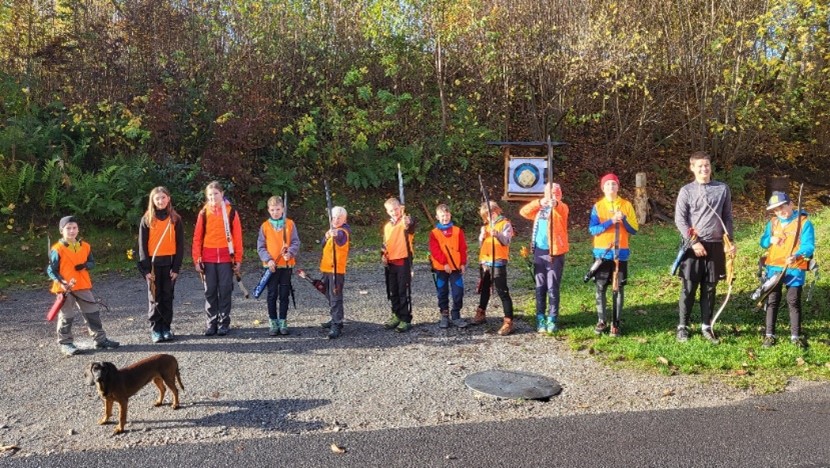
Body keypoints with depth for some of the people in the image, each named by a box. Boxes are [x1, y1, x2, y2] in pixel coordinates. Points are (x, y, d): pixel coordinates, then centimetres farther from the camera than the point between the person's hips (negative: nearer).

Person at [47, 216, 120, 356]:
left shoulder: (85, 246, 6)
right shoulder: (57, 250, -8)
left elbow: (92, 262, 14)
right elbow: (51, 269, -6)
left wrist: (85, 265, -10)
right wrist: (60, 281, -22)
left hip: (84, 287, 5)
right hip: (65, 288, -4)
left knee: (93, 313, 9)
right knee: (66, 317, 4)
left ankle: (100, 339, 19)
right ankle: (65, 344, 17)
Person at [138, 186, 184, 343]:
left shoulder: (175, 219, 4)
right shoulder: (147, 220, 2)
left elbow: (180, 244, 3)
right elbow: (142, 245, 0)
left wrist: (176, 267, -3)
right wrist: (146, 268, -7)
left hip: (169, 262, 1)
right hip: (153, 263, -1)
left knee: (168, 297, 6)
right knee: (155, 298, 4)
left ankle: (166, 328, 15)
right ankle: (155, 329, 10)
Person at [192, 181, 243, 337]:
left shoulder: (231, 211, 2)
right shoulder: (204, 213, 6)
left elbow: (237, 236, 2)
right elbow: (197, 237, 5)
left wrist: (238, 259, -1)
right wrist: (197, 259, -2)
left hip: (226, 258, -1)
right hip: (208, 258, 1)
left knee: (225, 291, 2)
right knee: (210, 291, 6)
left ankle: (224, 323, 10)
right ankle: (211, 323, 13)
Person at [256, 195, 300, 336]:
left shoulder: (290, 224, 1)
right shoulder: (265, 226, 2)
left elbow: (296, 243, -2)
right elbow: (260, 247, 1)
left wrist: (290, 253, -21)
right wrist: (268, 259, -15)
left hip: (287, 265, 0)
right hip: (271, 266, 0)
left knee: (284, 295, 7)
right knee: (272, 295, 4)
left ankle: (283, 322, 17)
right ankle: (273, 323, 14)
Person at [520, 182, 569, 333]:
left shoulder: (562, 207, 1)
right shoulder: (539, 208, 14)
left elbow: (560, 209, -25)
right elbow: (523, 212, -3)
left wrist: (555, 203, -49)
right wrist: (540, 202, -18)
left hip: (555, 252, -4)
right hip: (539, 252, 4)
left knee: (552, 287, -3)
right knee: (540, 287, 6)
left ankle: (552, 319, 5)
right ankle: (540, 318, 12)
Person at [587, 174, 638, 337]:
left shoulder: (626, 205, 4)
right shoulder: (597, 206, 2)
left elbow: (634, 229, 2)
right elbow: (592, 229, -8)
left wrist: (624, 219, -14)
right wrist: (611, 221, -18)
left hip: (621, 253, 0)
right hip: (602, 253, 0)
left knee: (618, 289, 2)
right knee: (600, 288, 3)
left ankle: (615, 323, 9)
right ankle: (601, 321, 14)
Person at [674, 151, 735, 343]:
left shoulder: (723, 189, 7)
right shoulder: (686, 191, 0)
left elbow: (727, 217, 10)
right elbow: (680, 220, -4)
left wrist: (730, 240, 0)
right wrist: (693, 242, -12)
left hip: (715, 245, 2)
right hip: (693, 246, -2)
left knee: (710, 288, 8)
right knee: (688, 287, 0)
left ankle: (706, 326, 17)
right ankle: (683, 326, 9)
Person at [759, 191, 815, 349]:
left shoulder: (804, 222, -7)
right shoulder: (772, 223, 8)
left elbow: (809, 245, -14)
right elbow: (763, 242, 13)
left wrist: (796, 256, -33)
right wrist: (770, 240, -11)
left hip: (795, 269, -4)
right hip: (774, 268, 4)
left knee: (794, 301, 3)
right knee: (772, 301, 8)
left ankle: (796, 335, 15)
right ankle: (769, 334, 17)